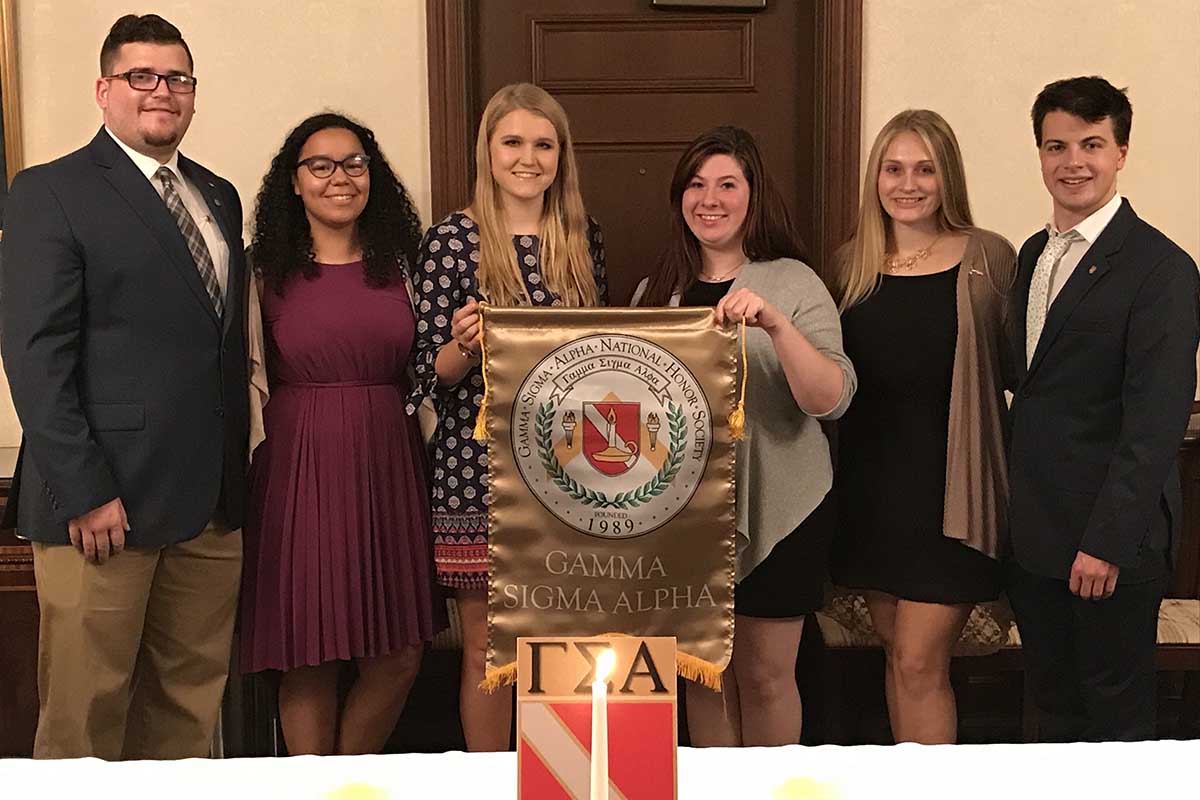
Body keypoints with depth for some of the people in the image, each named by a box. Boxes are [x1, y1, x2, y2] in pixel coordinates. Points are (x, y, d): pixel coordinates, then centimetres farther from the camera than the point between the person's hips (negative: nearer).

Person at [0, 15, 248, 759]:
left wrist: (236, 472, 10)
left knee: (191, 703, 12)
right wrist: (83, 490, -16)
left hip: (211, 500, 6)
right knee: (85, 711, 4)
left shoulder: (219, 197, 16)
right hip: (102, 500, -6)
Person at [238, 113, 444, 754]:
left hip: (388, 465, 3)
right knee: (308, 661, 2)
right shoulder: (271, 272, 1)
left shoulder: (397, 266, 9)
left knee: (399, 658, 4)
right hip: (300, 467, -3)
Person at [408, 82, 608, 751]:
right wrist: (464, 346, -24)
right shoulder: (453, 239, -4)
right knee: (487, 649, 5)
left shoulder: (585, 237, 9)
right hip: (480, 469, -3)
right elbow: (434, 374, -4)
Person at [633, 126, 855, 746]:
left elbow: (832, 400, -18)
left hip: (776, 507, -3)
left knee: (765, 675, 6)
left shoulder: (794, 284, -6)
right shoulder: (656, 291, 6)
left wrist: (775, 323, -30)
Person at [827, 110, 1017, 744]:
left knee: (918, 665, -4)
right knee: (895, 653, 15)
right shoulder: (851, 264, 7)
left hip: (948, 490, -4)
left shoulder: (989, 259, -5)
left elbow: (1019, 370, -2)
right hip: (869, 487, 4)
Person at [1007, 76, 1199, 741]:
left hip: (1111, 536, -7)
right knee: (1053, 702, 18)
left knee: (1115, 713, 9)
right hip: (1033, 532, 7)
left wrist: (1107, 542, -20)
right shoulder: (1034, 253, 11)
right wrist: (1016, 505, 9)